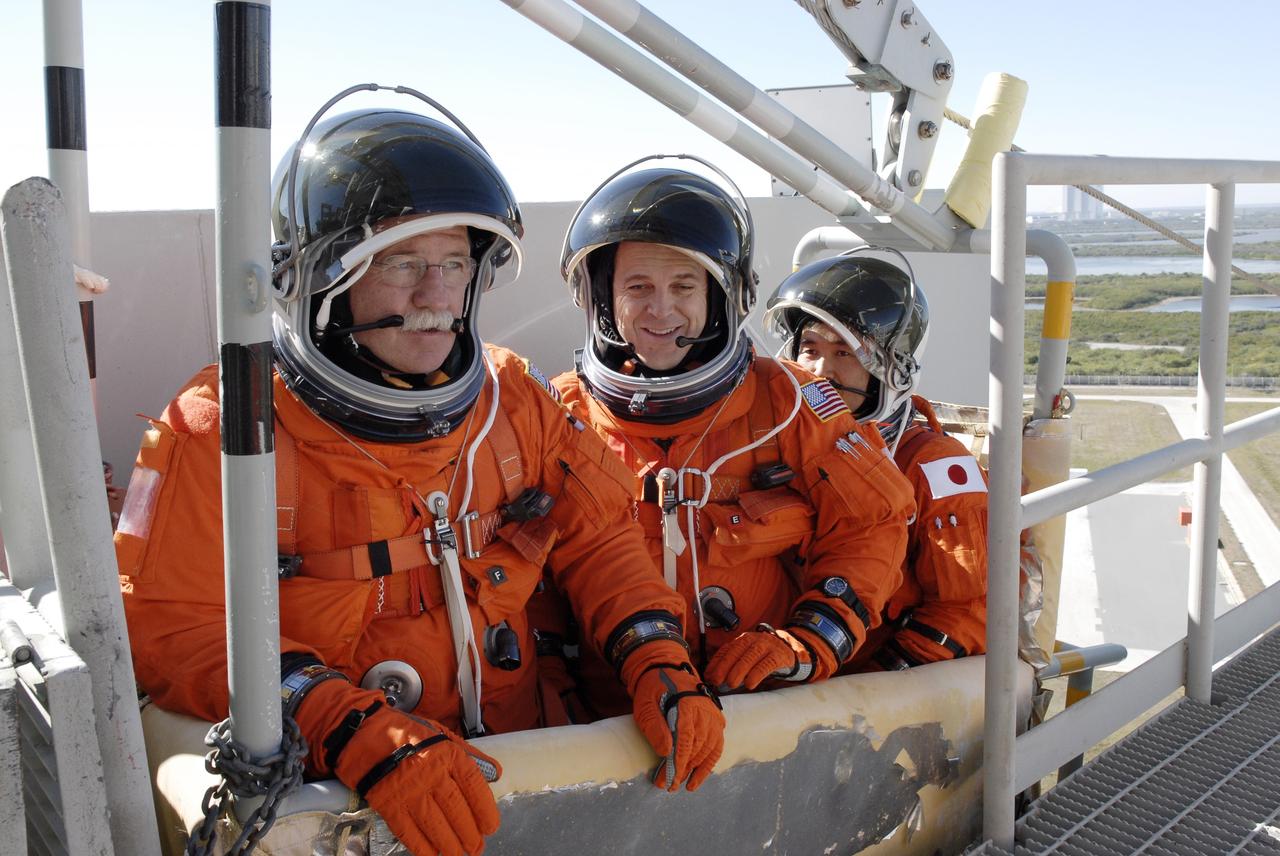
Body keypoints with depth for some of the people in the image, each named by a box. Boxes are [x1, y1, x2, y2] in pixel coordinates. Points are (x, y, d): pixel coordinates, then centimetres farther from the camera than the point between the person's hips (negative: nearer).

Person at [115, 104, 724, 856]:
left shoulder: (512, 398, 5)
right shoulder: (224, 427, -8)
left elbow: (597, 540, 12)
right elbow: (174, 628, -14)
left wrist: (660, 665, -5)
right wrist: (361, 737, -26)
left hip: (515, 773, 1)